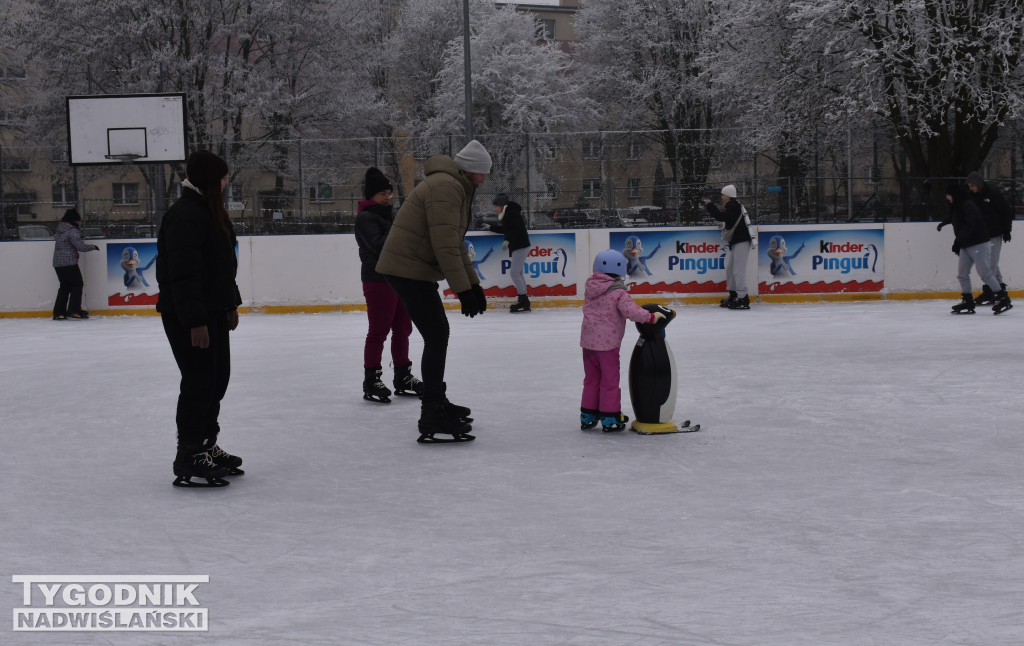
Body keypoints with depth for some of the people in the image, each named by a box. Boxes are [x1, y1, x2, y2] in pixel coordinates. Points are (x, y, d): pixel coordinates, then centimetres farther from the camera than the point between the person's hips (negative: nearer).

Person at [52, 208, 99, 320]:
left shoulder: (60, 229, 13)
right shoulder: (72, 231, -14)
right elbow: (80, 246, -17)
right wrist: (93, 247, -3)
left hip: (57, 263, 9)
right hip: (69, 263, -9)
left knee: (65, 286, 14)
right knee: (77, 284, 1)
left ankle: (58, 312, 11)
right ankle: (73, 310, -5)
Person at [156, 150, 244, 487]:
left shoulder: (210, 211, 13)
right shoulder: (185, 215, -20)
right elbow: (184, 272, -25)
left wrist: (231, 304, 23)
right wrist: (195, 322, -27)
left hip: (213, 311, 11)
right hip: (187, 317, -11)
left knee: (217, 379, 18)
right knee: (199, 383, -6)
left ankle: (207, 445, 32)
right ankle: (188, 459, 1)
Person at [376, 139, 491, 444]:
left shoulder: (456, 188, 18)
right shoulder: (445, 187, -18)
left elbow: (457, 244, 23)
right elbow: (446, 246, -24)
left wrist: (474, 284, 19)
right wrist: (463, 289, -23)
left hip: (414, 269, 11)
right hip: (408, 268, -11)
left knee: (438, 333, 20)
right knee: (437, 336, -14)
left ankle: (436, 402, 34)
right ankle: (432, 419, -16)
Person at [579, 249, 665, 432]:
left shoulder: (590, 285, 3)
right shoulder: (618, 293, -15)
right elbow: (631, 311, -25)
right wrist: (651, 316, -16)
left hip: (588, 339, 6)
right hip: (607, 342, -6)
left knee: (591, 378, 17)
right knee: (610, 379, 4)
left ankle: (587, 416, 23)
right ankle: (610, 419, 7)